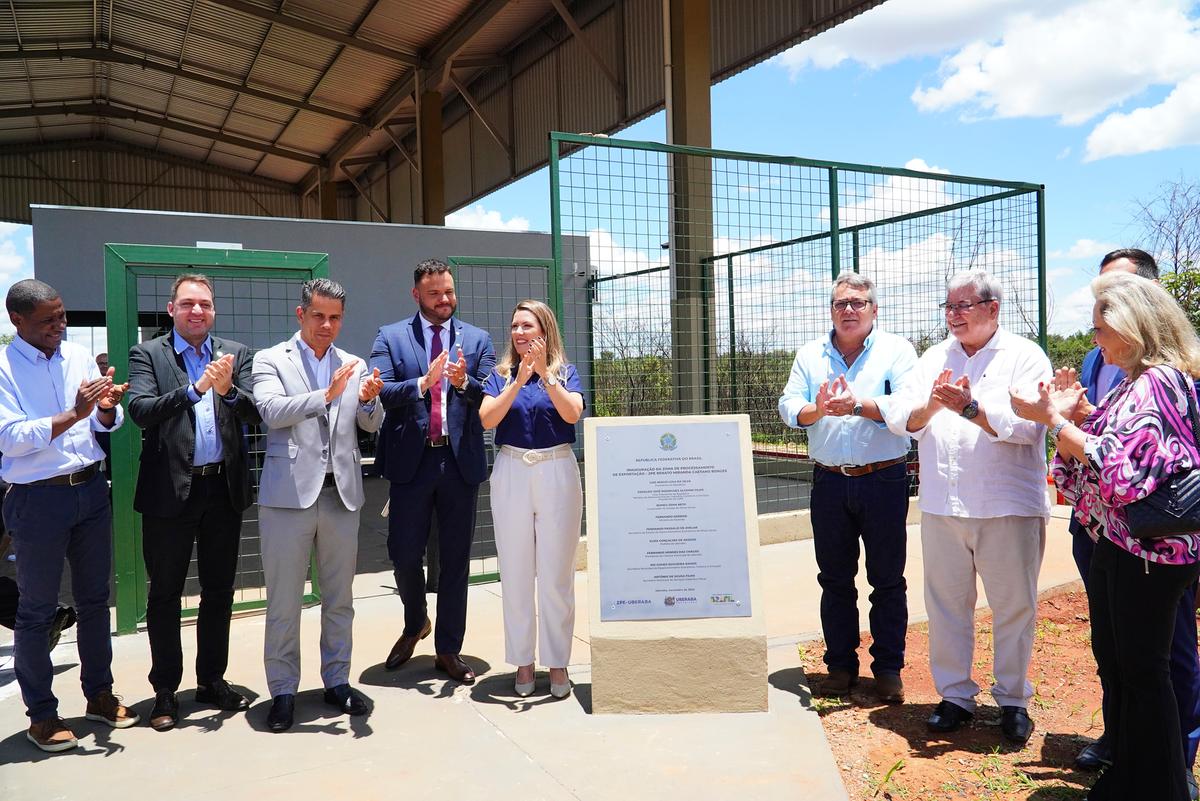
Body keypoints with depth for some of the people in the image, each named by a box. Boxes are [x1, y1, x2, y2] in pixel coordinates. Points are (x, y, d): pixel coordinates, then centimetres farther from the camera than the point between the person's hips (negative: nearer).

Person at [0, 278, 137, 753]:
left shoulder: (79, 357, 5)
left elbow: (106, 425, 8)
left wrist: (107, 408, -14)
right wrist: (73, 415, -25)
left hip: (90, 489, 5)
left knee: (95, 598, 14)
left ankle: (99, 695, 30)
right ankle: (41, 714, 21)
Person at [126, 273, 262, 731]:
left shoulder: (236, 354, 6)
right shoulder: (147, 354, 0)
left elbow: (255, 413, -4)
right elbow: (140, 410, -14)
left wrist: (227, 389, -24)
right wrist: (195, 388, -25)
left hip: (224, 488, 3)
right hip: (170, 491, -2)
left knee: (219, 591, 13)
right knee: (165, 595, 8)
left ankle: (212, 680, 28)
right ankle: (165, 690, 22)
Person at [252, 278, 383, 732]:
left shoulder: (353, 366, 11)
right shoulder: (271, 361, 1)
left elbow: (371, 426, 6)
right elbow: (272, 412, -15)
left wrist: (369, 400, -16)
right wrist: (325, 395, -27)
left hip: (342, 493, 4)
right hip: (290, 493, -3)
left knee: (340, 597, 12)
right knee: (283, 601, 5)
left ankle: (337, 681, 25)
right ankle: (283, 691, 18)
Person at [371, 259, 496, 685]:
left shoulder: (478, 339, 7)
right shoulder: (390, 337, 4)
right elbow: (380, 392, -9)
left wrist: (464, 382, -22)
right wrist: (423, 383, -24)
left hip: (461, 461, 1)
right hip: (411, 461, -1)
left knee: (455, 560, 8)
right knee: (403, 554, 6)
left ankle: (448, 650, 22)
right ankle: (415, 625, 36)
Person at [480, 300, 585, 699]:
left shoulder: (565, 372, 6)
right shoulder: (500, 374, 8)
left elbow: (572, 413, -12)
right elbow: (487, 418, -7)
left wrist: (545, 373, -19)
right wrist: (518, 380, -16)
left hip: (557, 473, -1)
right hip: (511, 474, 2)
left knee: (557, 574, 2)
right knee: (515, 573, 6)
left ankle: (557, 663, 13)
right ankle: (523, 662, 18)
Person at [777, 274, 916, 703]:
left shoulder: (896, 350, 1)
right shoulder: (810, 355, 10)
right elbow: (789, 406, -2)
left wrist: (858, 405, -28)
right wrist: (816, 409, -23)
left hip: (884, 479, -2)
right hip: (829, 481, 3)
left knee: (888, 580, 6)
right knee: (834, 579, 11)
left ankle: (889, 668, 20)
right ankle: (841, 665, 24)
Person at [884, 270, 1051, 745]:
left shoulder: (1024, 356, -1)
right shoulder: (933, 359, 12)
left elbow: (1028, 425, -15)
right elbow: (899, 421, 3)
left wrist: (969, 407, -23)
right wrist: (931, 406, -15)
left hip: (1008, 507, -4)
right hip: (942, 506, 4)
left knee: (1014, 607, 7)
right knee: (946, 604, 11)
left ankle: (1013, 700, 25)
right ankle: (955, 696, 26)